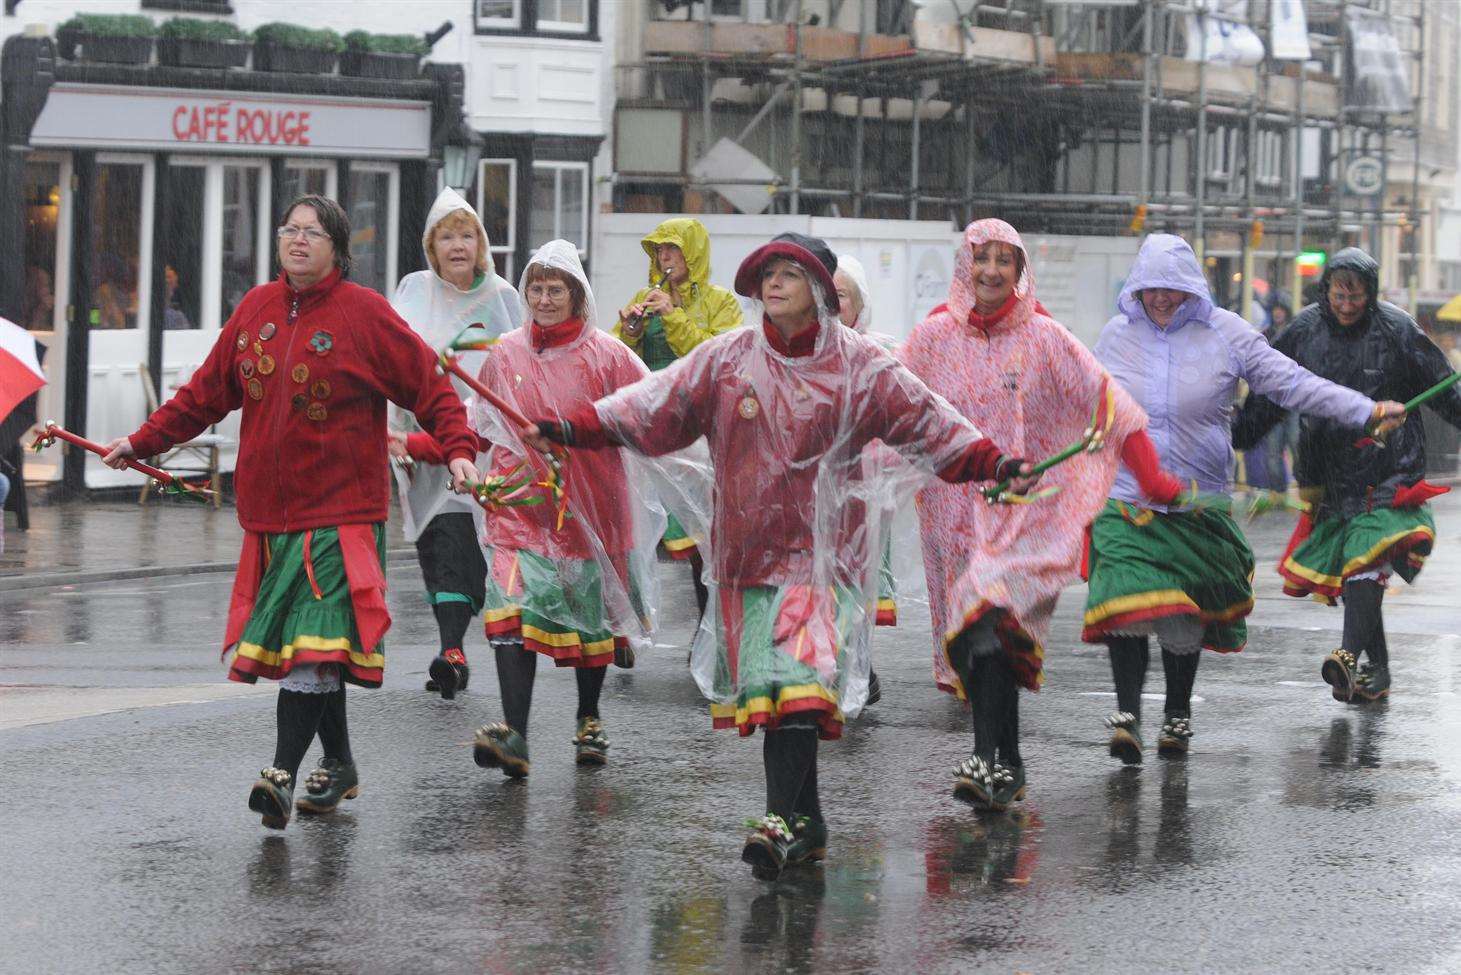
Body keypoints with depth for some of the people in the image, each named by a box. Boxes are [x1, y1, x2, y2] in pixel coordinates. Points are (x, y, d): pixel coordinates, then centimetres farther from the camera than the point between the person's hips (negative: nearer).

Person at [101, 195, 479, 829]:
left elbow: (429, 385, -2)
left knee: (314, 645, -15)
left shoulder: (364, 313, -4)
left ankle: (283, 773, -21)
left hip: (341, 510, -6)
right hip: (270, 511, 6)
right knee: (304, 643, 12)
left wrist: (457, 448, -15)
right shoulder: (256, 309, 11)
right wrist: (142, 442, 16)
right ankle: (339, 766, 25)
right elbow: (207, 392, 19)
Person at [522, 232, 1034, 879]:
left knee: (798, 681, -19)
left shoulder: (859, 366, 2)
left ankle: (783, 821, -22)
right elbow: (655, 404, 5)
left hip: (823, 551, -4)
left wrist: (993, 464, -11)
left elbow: (927, 424, 1)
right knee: (764, 687, 4)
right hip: (745, 550, 4)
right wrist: (575, 430, -6)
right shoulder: (726, 360, 8)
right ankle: (806, 823, 14)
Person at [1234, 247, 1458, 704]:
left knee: (1367, 562, -21)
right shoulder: (1305, 331, 5)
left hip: (1388, 472, -4)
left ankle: (1349, 657, -34)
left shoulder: (1396, 330, -3)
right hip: (1331, 473, 4)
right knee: (1343, 573, 2)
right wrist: (1229, 437, 12)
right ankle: (1378, 671, 12)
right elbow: (1270, 396, 16)